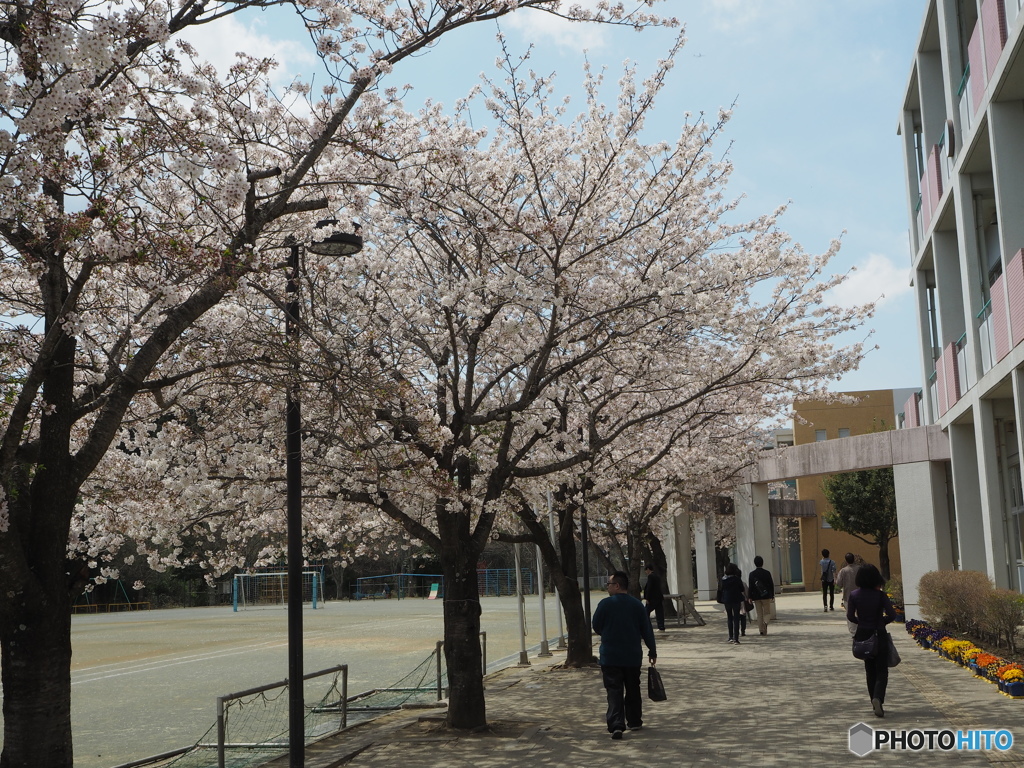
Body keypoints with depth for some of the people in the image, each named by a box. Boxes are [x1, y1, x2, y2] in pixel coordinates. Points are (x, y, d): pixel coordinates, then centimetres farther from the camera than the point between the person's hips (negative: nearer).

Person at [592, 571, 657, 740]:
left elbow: (596, 627, -2)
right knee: (633, 690, 18)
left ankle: (616, 724, -18)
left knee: (614, 691, -4)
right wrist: (652, 650, 15)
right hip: (633, 656, 3)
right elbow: (647, 630, 3)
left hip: (610, 656, -3)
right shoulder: (638, 605, 0)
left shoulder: (605, 604, -11)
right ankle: (634, 721, 26)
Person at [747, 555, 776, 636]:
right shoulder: (767, 573, -4)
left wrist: (750, 597, 1)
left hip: (756, 597, 1)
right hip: (766, 596, -1)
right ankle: (765, 622, -20)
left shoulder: (752, 574, -3)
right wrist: (772, 595, 8)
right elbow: (771, 585, -1)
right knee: (766, 612, 9)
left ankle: (761, 630, 5)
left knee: (759, 614, 7)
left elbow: (750, 586, -4)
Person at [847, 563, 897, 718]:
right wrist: (882, 621, 6)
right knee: (881, 671, 2)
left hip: (863, 635, 3)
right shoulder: (881, 595, -12)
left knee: (870, 670, 18)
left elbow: (850, 616, -4)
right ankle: (878, 698, -21)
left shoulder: (854, 595, -5)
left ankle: (875, 703, 22)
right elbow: (892, 615, -13)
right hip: (879, 636, -3)